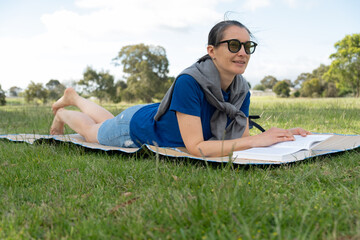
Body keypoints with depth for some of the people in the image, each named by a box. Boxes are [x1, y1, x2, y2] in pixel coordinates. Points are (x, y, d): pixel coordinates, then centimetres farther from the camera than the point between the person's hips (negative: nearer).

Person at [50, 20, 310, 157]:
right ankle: (63, 113, 54)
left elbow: (242, 137, -15)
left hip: (157, 116, 6)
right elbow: (195, 148, -44)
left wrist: (282, 135, -31)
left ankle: (74, 97, 60)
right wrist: (258, 140, -46)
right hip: (136, 127, -6)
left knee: (107, 122, 35)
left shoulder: (242, 90, -20)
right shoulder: (189, 82, -42)